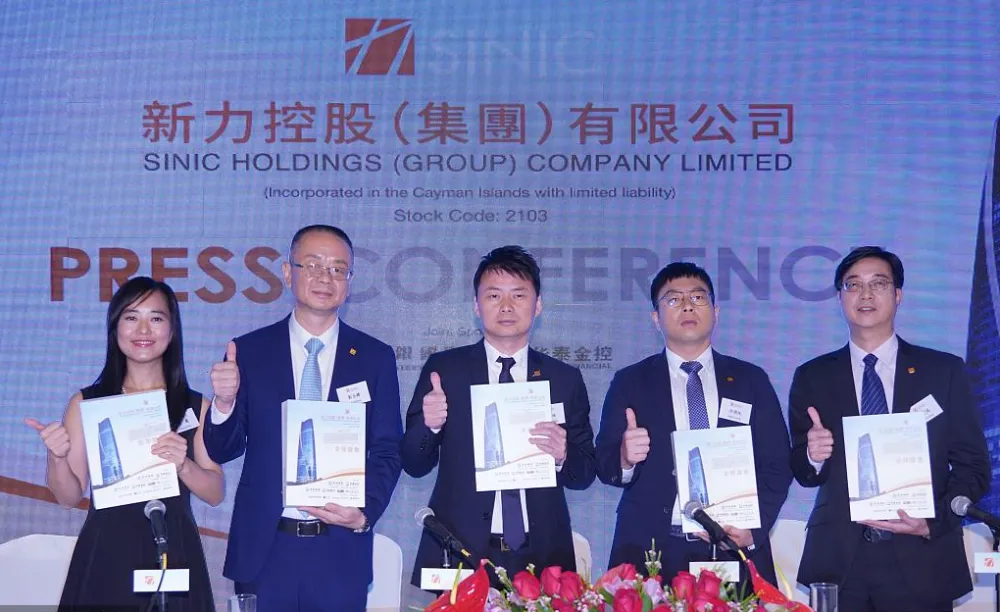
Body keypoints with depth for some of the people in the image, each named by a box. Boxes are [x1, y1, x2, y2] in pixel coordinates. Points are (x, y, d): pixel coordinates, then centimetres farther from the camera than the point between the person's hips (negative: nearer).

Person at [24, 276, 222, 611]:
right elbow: (70, 496, 3)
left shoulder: (196, 407, 3)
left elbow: (216, 493, 1)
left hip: (173, 555, 0)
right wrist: (56, 457, -16)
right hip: (106, 556, 0)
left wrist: (183, 464, -18)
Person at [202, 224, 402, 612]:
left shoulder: (376, 358, 2)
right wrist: (224, 402, -16)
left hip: (341, 551, 0)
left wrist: (365, 513, -12)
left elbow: (387, 453, 4)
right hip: (263, 550, 0)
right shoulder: (249, 351, 1)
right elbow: (222, 451, 3)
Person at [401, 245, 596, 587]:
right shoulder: (443, 369, 2)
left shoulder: (566, 379, 6)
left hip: (541, 556, 1)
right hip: (458, 553, -1)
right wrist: (428, 425, -17)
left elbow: (585, 473, 8)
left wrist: (563, 457, -14)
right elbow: (414, 465, 3)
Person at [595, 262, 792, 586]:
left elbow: (776, 465, 5)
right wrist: (625, 459, -21)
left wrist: (755, 528, -10)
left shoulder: (751, 380, 9)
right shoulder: (629, 382, 6)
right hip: (650, 553, -1)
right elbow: (605, 464, 1)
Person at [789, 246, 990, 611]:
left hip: (920, 562, -1)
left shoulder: (945, 371, 3)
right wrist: (813, 456, -13)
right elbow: (802, 473, 9)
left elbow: (974, 467, 3)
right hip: (837, 563, 1)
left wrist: (932, 523, -11)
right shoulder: (812, 377, 6)